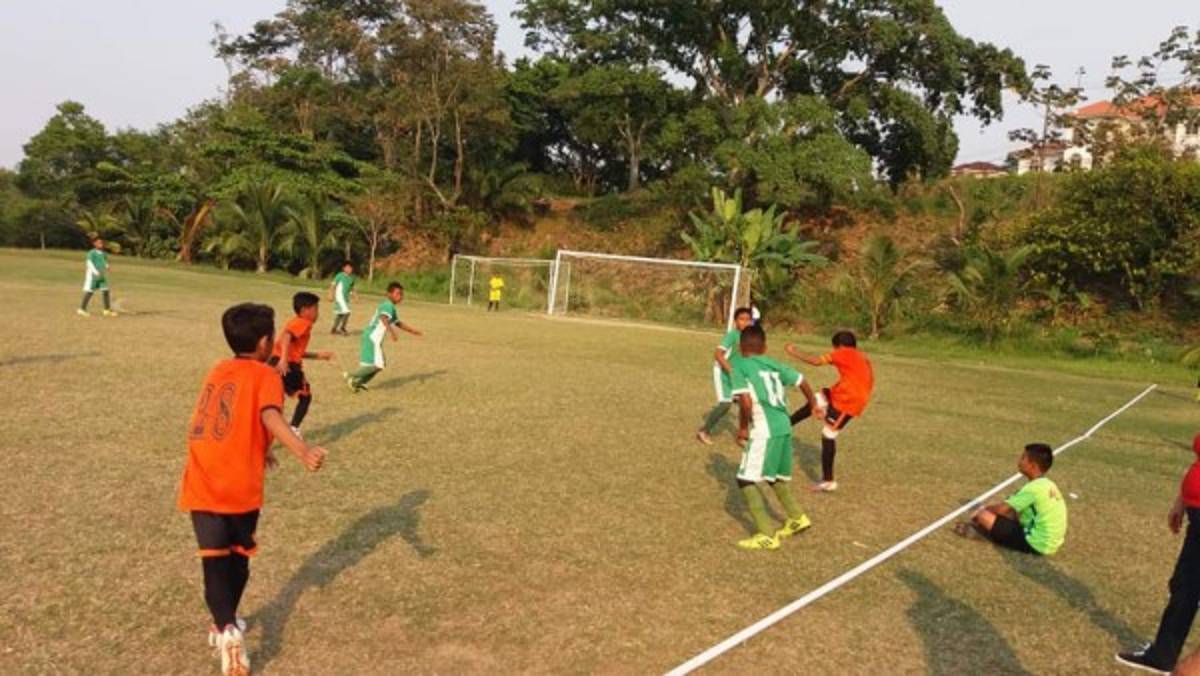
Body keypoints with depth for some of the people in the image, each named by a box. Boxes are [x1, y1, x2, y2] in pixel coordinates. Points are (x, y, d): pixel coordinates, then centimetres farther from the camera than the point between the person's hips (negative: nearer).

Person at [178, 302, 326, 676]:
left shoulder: (217, 371, 14)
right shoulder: (264, 376, -7)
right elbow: (270, 416, -28)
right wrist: (303, 451, -43)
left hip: (202, 486, 4)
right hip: (240, 488, -4)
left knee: (215, 561, 2)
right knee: (238, 558, 18)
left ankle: (226, 629, -18)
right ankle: (224, 624, 34)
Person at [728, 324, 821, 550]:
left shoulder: (738, 366, -3)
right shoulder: (774, 365, 14)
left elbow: (746, 402, -15)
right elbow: (802, 382, 21)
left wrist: (743, 427, 0)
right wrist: (813, 403, 40)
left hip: (764, 431, -7)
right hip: (784, 426, 7)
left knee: (746, 480, 2)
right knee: (775, 477, 27)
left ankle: (767, 536, -1)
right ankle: (797, 517, 38)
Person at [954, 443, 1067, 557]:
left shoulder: (1034, 488, -20)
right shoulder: (1047, 485, 9)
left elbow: (1002, 509, -14)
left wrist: (984, 509, 4)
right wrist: (991, 509, 15)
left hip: (1037, 544, -10)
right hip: (1050, 543, 10)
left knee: (983, 516, -16)